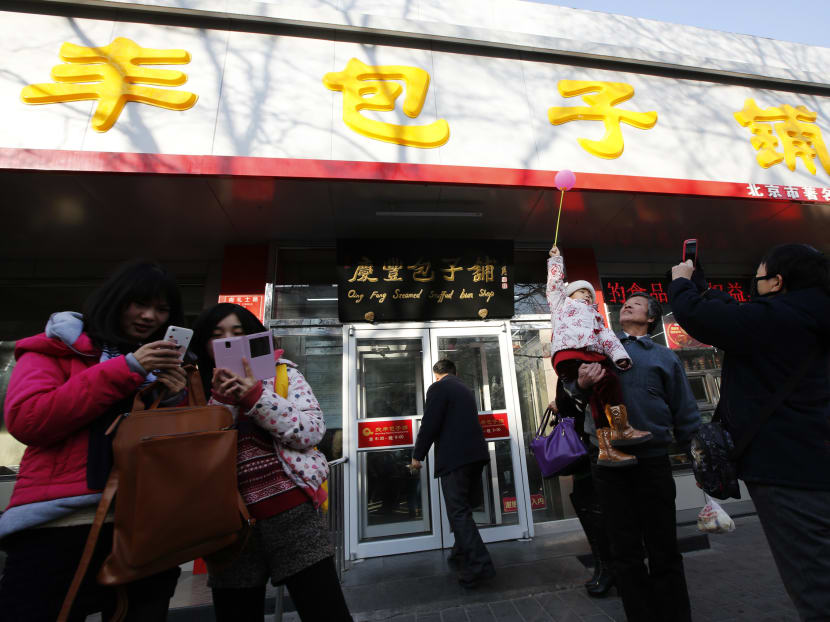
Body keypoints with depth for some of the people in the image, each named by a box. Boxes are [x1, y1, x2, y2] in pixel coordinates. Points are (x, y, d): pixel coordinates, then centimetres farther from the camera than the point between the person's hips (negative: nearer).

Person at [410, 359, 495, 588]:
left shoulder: (438, 388, -7)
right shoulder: (465, 389, 18)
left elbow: (429, 425, -13)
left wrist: (417, 455, -3)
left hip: (454, 457, -8)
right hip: (476, 453, 9)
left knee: (458, 512, -3)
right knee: (463, 508, 19)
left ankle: (479, 565, -4)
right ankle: (462, 553, 32)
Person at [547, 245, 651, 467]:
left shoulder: (594, 316, 40)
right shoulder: (562, 303, 31)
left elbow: (606, 336, 22)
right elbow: (555, 281, 31)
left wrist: (619, 355, 4)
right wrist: (556, 259, 44)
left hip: (594, 357, 5)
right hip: (569, 355, -5)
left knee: (599, 394, -16)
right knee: (607, 379, -27)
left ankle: (606, 449, -18)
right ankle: (621, 430, -23)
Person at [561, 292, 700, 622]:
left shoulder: (664, 356, 9)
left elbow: (685, 414, 8)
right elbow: (572, 387, 4)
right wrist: (581, 384, -19)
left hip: (652, 461, 0)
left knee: (663, 550, 9)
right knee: (626, 552, 11)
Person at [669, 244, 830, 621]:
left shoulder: (772, 317, -18)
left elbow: (694, 314, -16)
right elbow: (727, 315, 20)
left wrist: (681, 280, 5)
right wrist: (696, 279, 29)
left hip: (786, 471, -9)